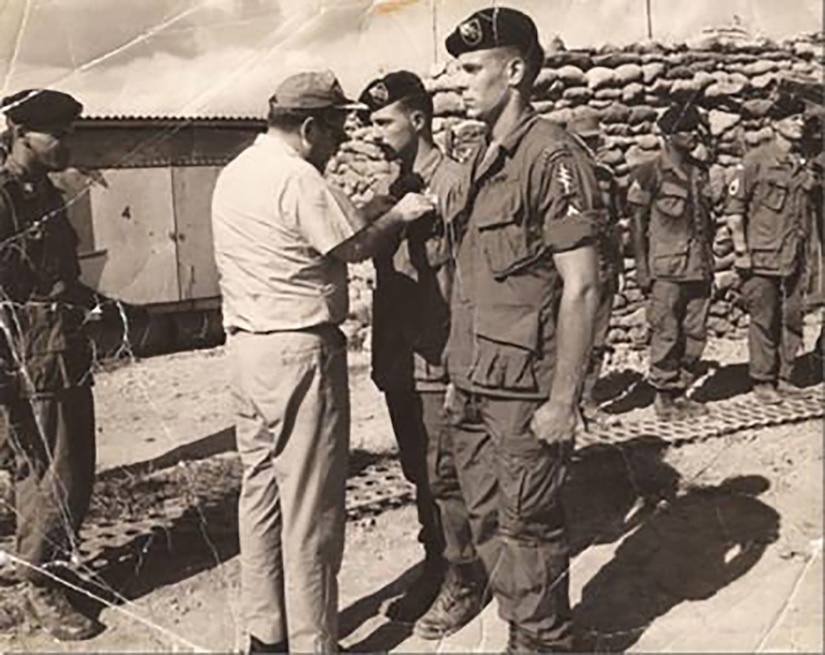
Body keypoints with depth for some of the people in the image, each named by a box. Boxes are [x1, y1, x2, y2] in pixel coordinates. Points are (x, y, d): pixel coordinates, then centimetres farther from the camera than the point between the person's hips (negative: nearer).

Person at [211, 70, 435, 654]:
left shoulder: (235, 172, 13)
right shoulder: (297, 177, -16)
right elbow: (355, 247, -12)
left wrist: (371, 210, 12)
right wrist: (402, 213, 3)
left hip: (247, 347, 9)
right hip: (299, 351, -9)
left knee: (260, 489, 15)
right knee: (310, 505, 0)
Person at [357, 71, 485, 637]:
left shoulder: (453, 183, -12)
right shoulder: (396, 186, 14)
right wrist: (381, 355, 18)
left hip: (437, 361, -8)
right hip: (399, 360, 8)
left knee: (444, 475, 2)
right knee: (419, 474, 16)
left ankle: (464, 581, 17)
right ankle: (436, 568, 30)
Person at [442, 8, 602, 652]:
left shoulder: (552, 156, -13)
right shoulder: (483, 160, 12)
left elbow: (581, 286, -17)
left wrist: (563, 400, -18)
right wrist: (460, 374, 16)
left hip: (525, 391, -8)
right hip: (477, 387, 8)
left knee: (527, 531, 4)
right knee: (488, 523, 15)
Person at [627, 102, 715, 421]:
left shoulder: (699, 172, 14)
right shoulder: (650, 173, -5)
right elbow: (637, 224, -5)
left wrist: (709, 261, 16)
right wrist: (642, 269, -10)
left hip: (699, 269, 6)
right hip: (666, 269, -6)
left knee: (695, 335, 8)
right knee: (666, 335, -1)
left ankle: (680, 391, 20)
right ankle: (663, 396, 10)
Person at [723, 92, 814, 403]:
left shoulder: (803, 164, 11)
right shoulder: (756, 160, -7)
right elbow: (734, 206, -8)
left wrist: (804, 247, 16)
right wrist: (740, 250, -11)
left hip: (794, 258, 6)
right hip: (762, 257, -6)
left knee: (792, 318, 8)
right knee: (764, 320, 0)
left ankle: (783, 377, 20)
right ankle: (762, 381, 10)